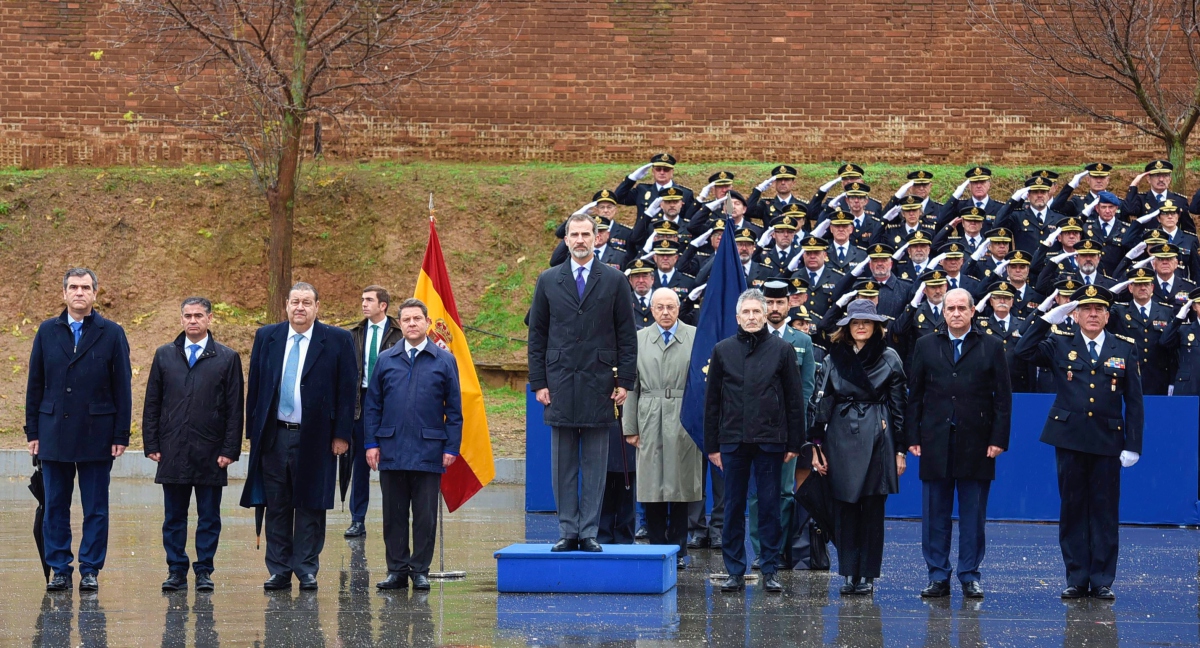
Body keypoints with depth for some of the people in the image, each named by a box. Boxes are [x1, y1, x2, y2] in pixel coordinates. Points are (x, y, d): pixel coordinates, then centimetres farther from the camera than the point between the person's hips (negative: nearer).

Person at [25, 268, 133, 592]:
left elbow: (122, 388, 1)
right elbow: (35, 385, 9)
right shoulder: (47, 331, 8)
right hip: (54, 434, 2)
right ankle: (59, 569, 10)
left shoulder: (111, 333, 2)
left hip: (96, 436, -2)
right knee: (55, 507, 4)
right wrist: (32, 431, 3)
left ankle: (90, 570, 8)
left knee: (95, 509, 2)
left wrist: (121, 435, -4)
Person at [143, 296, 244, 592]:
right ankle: (176, 571, 12)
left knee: (209, 517, 4)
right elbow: (152, 404, 9)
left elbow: (235, 409, 1)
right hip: (172, 453, 2)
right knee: (173, 517, 5)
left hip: (210, 454, -2)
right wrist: (152, 444, 2)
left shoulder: (227, 358, 2)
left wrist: (230, 450, -5)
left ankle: (204, 571, 12)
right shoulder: (164, 355, 9)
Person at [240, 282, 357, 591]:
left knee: (310, 508, 2)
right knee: (276, 507, 5)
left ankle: (307, 570, 9)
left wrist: (342, 435, -5)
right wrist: (253, 430, 5)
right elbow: (254, 387, 10)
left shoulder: (337, 340, 0)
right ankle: (279, 571, 11)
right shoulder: (266, 337, 8)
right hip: (274, 436, 2)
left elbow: (347, 390, 0)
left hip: (314, 438, -2)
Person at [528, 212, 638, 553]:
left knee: (595, 464, 1)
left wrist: (624, 381, -2)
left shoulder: (615, 280, 5)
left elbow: (627, 335, 5)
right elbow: (537, 335, 9)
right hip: (560, 383, 1)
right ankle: (568, 531, 7)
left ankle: (589, 532, 4)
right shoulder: (548, 281, 8)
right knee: (563, 464, 3)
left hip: (598, 383, -1)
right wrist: (538, 382, 1)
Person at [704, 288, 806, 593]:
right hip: (733, 440, 1)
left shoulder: (782, 350, 3)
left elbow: (795, 400, 4)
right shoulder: (723, 350, 7)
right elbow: (712, 400, 9)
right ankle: (735, 571, 11)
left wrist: (794, 443, -1)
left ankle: (770, 571, 9)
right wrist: (711, 445, 4)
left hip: (770, 441, -1)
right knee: (733, 507, 5)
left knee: (770, 507, 2)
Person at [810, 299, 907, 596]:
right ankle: (849, 573, 9)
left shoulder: (889, 359, 5)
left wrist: (900, 449, 0)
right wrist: (816, 445, 0)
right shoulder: (834, 358, 8)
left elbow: (899, 404, 4)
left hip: (877, 438, -1)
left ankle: (868, 574, 6)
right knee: (844, 507, 2)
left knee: (873, 508, 1)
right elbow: (822, 402, 7)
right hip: (841, 437, 2)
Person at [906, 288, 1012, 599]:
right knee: (935, 514, 3)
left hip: (976, 443, -1)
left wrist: (998, 439, -6)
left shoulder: (991, 347, 5)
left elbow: (1003, 397, 2)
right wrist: (913, 437, 1)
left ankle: (970, 576, 10)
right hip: (936, 442, 1)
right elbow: (915, 395, 8)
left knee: (973, 514, 3)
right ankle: (938, 576, 10)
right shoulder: (926, 346, 9)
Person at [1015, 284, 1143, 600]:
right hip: (1070, 440, 0)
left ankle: (1102, 581, 9)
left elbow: (1134, 401, 3)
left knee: (1105, 511, 2)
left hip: (1107, 441, 0)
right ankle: (1077, 579, 11)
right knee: (1073, 510, 5)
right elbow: (1024, 350, -9)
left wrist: (1133, 445, -3)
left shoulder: (1125, 349, 4)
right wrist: (1048, 319, -11)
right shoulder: (1060, 346, 5)